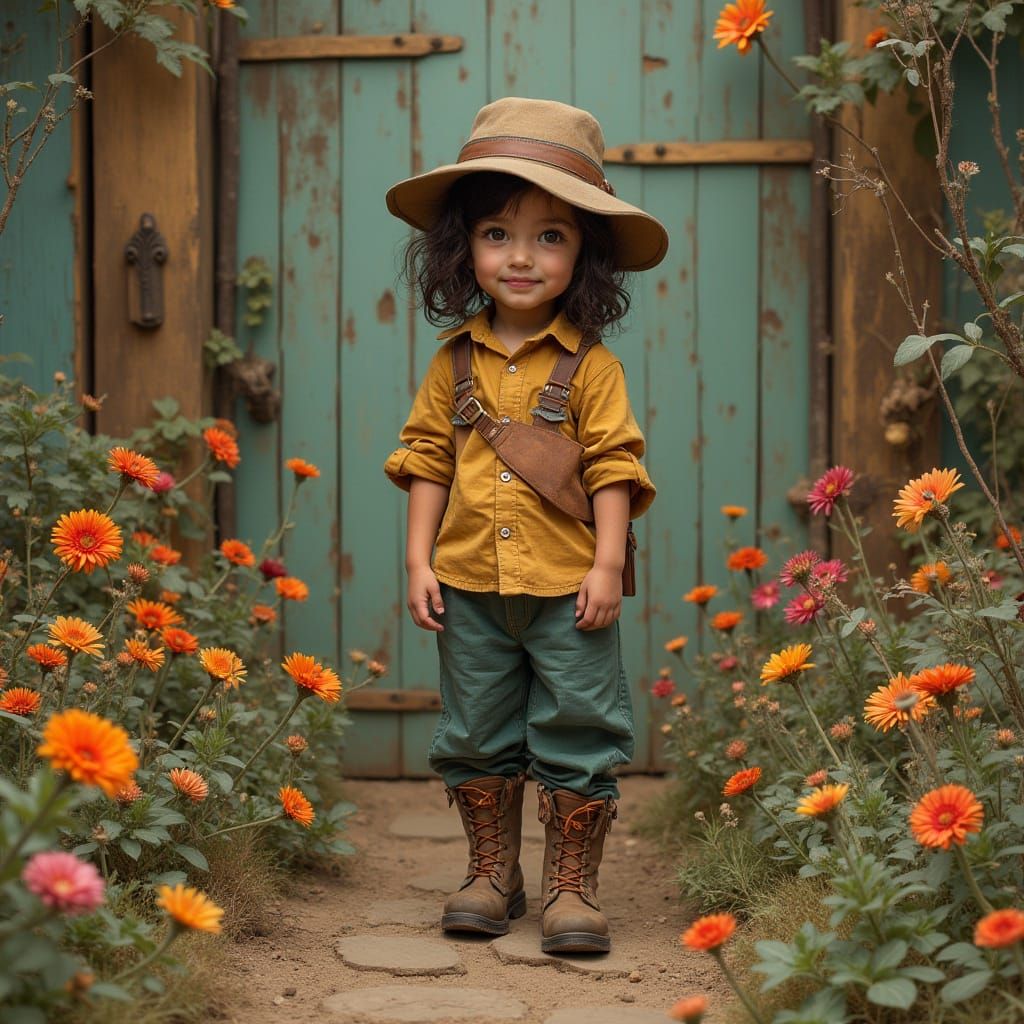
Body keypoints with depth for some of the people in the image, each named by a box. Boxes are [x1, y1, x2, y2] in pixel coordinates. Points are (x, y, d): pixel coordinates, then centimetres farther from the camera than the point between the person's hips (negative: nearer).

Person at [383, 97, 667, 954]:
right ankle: (492, 875, 26)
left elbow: (612, 467, -5)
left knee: (577, 740, 3)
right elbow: (427, 459, 7)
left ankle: (571, 888, 15)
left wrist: (607, 565, -11)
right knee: (476, 739, 12)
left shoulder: (591, 365, -4)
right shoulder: (455, 360, 5)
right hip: (471, 587, 3)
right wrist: (419, 559, 1)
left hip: (566, 586, -3)